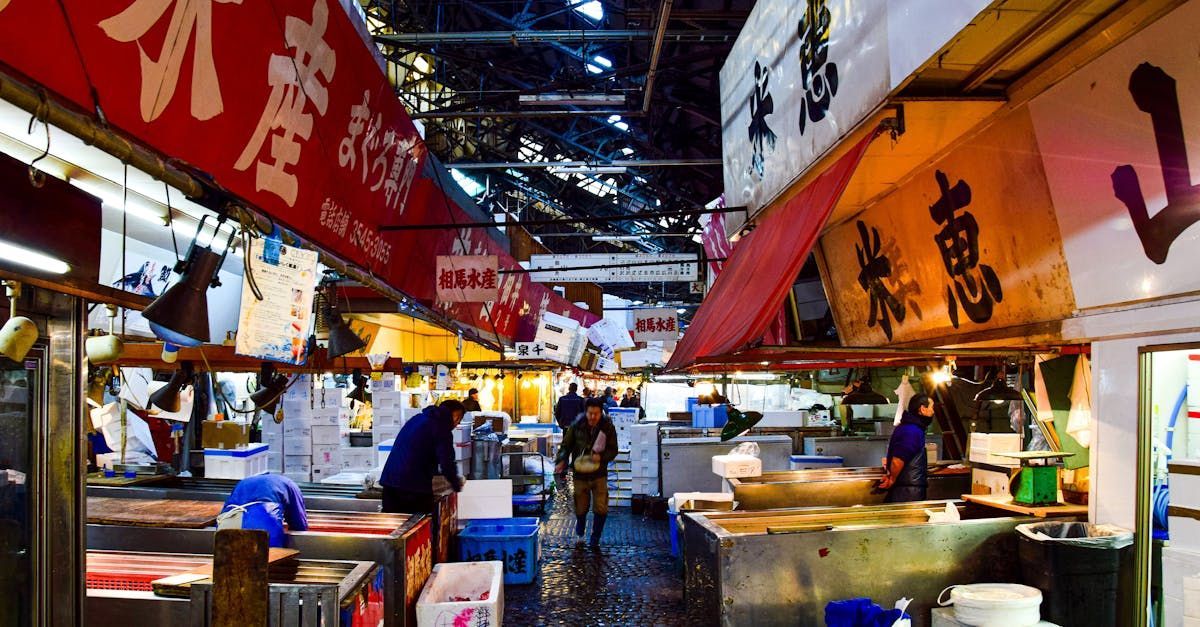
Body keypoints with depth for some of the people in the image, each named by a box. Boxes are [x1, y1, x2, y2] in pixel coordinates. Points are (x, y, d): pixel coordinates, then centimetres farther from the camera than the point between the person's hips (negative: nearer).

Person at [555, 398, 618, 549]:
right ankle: (579, 533, 43)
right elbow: (566, 446, -2)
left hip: (599, 474, 0)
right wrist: (561, 461, -19)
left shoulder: (608, 428, -8)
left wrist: (601, 457, -22)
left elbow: (613, 450, -2)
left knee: (600, 508, -6)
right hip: (580, 474, 0)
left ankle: (595, 540, 13)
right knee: (581, 508, 12)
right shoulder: (577, 427, -8)